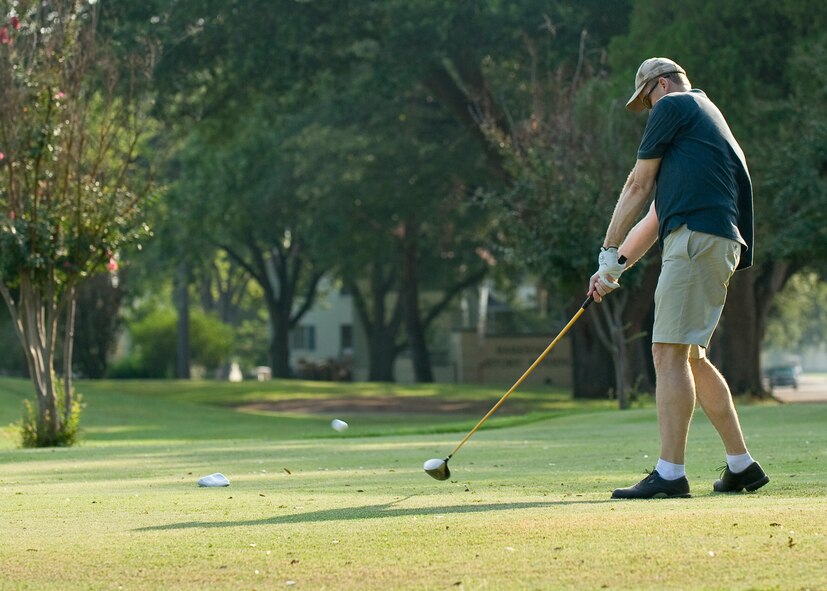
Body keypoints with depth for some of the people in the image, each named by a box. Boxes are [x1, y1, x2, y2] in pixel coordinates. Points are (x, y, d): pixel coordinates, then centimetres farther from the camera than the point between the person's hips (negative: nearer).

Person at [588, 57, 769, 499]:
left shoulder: (674, 106, 5)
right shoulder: (706, 119, 32)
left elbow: (638, 186, 5)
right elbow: (659, 212, 29)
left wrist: (609, 253, 10)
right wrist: (617, 265, 23)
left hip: (697, 236, -10)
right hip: (717, 243, 10)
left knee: (670, 352, -13)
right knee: (690, 358, 15)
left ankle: (670, 473, -18)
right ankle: (741, 466, 17)